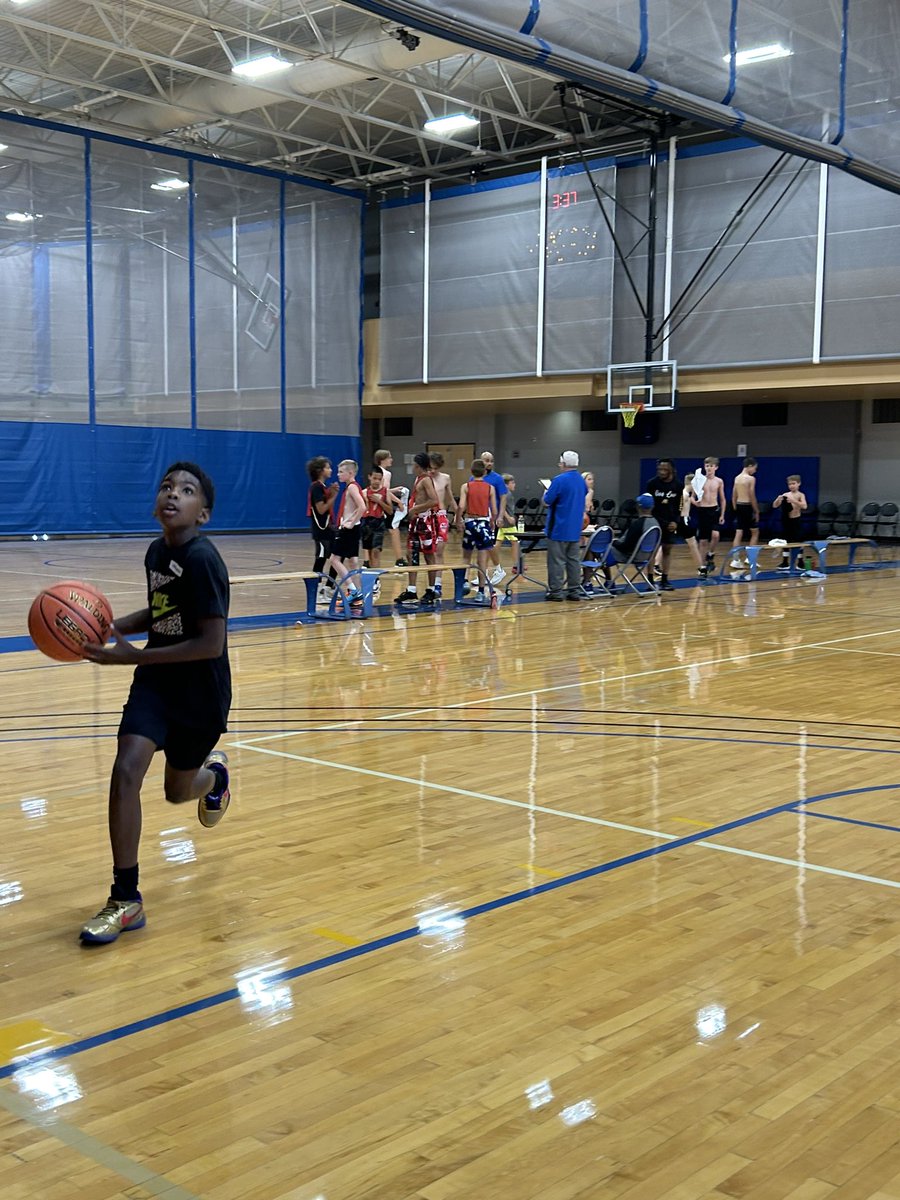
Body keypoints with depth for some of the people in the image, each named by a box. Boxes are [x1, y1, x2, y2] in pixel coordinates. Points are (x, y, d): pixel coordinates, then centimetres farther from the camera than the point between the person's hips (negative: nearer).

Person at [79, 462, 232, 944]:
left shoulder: (202, 560, -23)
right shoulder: (156, 552, 0)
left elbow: (212, 643, -25)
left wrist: (134, 656, -26)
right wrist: (112, 626, -1)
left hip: (202, 691, -5)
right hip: (156, 680, 5)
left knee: (177, 791, 14)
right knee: (125, 771, -16)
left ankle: (214, 773, 54)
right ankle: (126, 900, -6)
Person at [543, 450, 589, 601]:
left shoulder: (559, 480, -15)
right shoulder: (582, 481, 8)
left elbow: (547, 501, -12)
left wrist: (546, 492, 7)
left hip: (558, 529, -7)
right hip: (575, 529, 7)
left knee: (556, 561, -2)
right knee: (574, 560, 9)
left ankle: (555, 590, 0)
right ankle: (575, 590, 10)